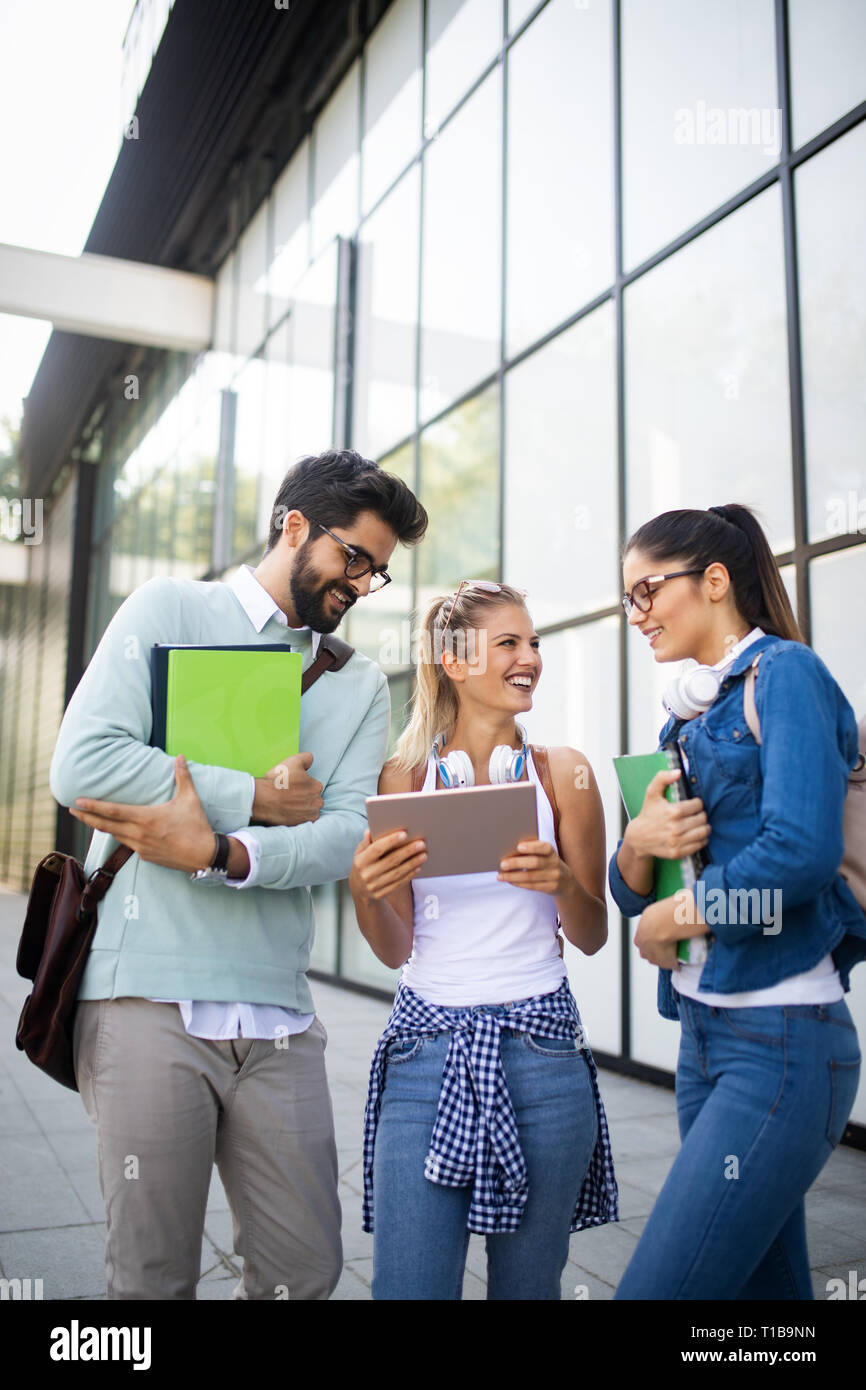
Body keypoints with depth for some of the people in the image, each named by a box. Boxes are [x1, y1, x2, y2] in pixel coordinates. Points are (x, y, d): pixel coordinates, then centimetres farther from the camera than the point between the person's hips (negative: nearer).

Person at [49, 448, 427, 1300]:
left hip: (277, 1015, 4)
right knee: (153, 1278, 7)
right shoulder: (170, 611, 3)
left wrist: (219, 852, -18)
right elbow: (82, 764, -12)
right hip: (149, 998, -3)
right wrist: (259, 799, -8)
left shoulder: (360, 685, 13)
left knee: (306, 1272, 10)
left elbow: (346, 837, -2)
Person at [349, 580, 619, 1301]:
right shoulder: (405, 777, 3)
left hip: (540, 1052, 0)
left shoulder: (562, 772, 3)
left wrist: (561, 883, -16)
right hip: (426, 1049, 0)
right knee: (408, 1285, 0)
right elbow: (396, 949, 6)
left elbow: (592, 936, 5)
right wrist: (364, 890, -16)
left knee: (527, 1284, 13)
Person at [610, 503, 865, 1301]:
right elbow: (632, 890, 13)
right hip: (705, 1032, 8)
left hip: (782, 1040, -8)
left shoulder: (784, 673, -7)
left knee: (655, 1287, -10)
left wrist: (673, 918, -8)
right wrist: (638, 849, -10)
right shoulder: (692, 713, 15)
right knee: (766, 1285, 17)